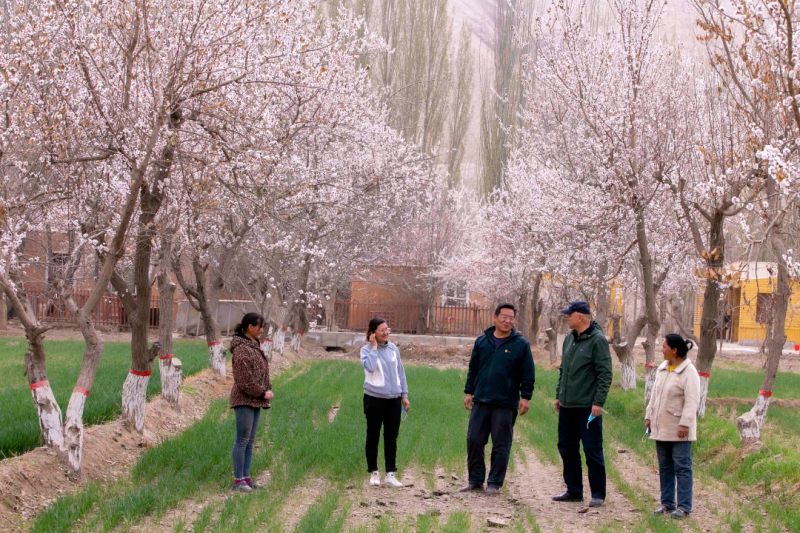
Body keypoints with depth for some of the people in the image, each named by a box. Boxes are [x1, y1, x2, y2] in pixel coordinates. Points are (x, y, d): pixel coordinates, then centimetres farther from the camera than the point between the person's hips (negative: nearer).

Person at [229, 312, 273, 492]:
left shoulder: (254, 346, 15)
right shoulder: (241, 349, -15)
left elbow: (262, 372, 19)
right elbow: (244, 381, -19)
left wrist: (268, 391, 4)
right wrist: (262, 393, -12)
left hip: (256, 402, 9)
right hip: (244, 400, -9)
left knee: (250, 441, 11)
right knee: (242, 440, -5)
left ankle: (246, 477, 16)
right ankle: (238, 480, -1)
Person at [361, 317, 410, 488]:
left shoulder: (393, 349, 9)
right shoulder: (366, 350, -5)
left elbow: (400, 372, 15)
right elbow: (370, 366, -25)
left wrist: (404, 395, 14)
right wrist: (374, 347, -16)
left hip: (393, 399, 4)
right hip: (374, 398, -4)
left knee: (391, 438, 5)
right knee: (373, 437, 6)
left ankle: (390, 474, 9)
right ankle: (374, 473, 17)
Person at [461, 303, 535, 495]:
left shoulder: (521, 344, 0)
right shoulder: (482, 341, 9)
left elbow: (528, 375, 1)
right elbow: (473, 369, 15)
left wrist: (525, 397, -5)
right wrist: (469, 392, 10)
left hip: (506, 404, -3)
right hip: (481, 401, 3)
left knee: (501, 445, 2)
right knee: (474, 440, 4)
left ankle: (495, 483, 11)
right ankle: (475, 479, 16)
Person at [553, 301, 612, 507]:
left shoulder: (597, 340, -10)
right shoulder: (569, 338, 13)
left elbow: (605, 374, -13)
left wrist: (599, 402, -18)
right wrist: (558, 395, 18)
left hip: (587, 407, -8)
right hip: (567, 406, 8)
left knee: (592, 451, -4)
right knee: (567, 449, 12)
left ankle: (598, 494, 4)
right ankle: (574, 491, 22)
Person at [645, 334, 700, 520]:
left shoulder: (689, 372, -13)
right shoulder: (662, 369, 12)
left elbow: (692, 401, -18)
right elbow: (655, 395, 19)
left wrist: (684, 424, -23)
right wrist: (649, 416, 16)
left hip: (678, 429, -8)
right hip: (661, 427, 8)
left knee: (682, 466, -5)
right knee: (665, 466, 12)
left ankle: (684, 506, -2)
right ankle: (667, 503, 20)